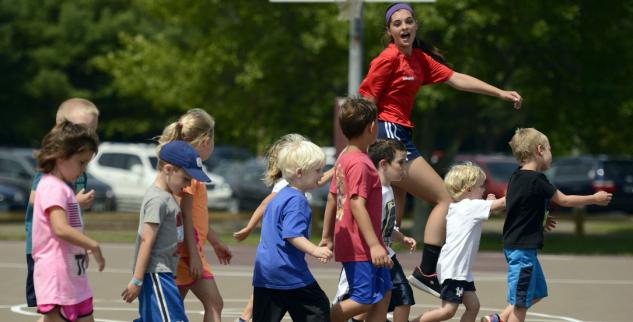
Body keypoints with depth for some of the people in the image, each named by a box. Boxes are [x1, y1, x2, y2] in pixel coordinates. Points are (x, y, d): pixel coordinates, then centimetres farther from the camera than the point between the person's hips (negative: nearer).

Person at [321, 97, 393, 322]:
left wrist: (327, 237, 24)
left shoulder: (344, 158, 12)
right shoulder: (360, 164, -18)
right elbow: (357, 205, -24)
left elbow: (332, 198, 18)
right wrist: (374, 244, -26)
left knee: (383, 293, 11)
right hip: (360, 247, -10)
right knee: (364, 300, -8)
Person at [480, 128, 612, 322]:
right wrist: (595, 199, 3)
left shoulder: (517, 177, 8)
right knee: (521, 301, -3)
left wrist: (539, 219, 17)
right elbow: (564, 200, -9)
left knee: (537, 292, 19)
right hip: (523, 248, -10)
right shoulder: (536, 180, -18)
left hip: (515, 245, 10)